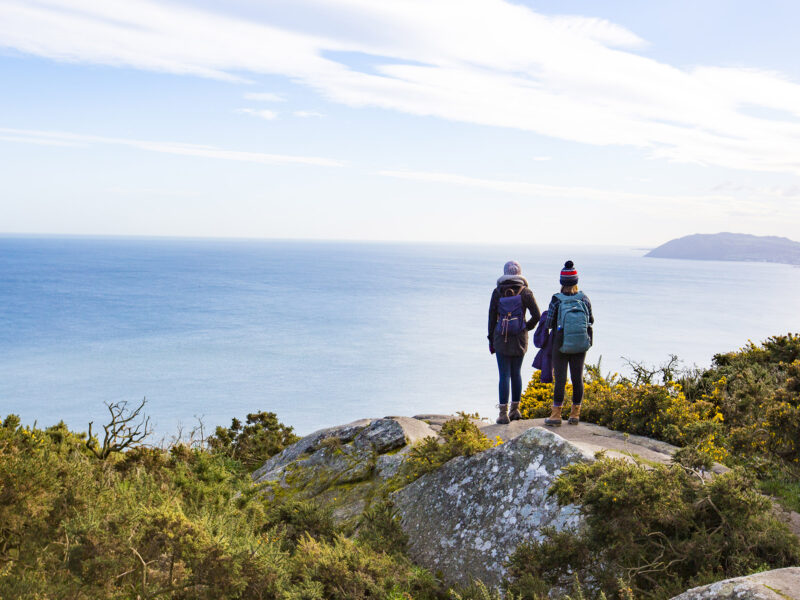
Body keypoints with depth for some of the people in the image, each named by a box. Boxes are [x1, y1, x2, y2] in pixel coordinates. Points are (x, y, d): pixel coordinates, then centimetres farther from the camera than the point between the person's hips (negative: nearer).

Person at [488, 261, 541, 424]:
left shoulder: (497, 292, -2)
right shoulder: (525, 292, -2)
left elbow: (492, 317, 0)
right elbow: (537, 315, -5)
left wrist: (491, 340, 7)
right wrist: (527, 327, 13)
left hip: (501, 338, -1)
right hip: (520, 338, 1)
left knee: (504, 375, 0)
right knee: (516, 373, 15)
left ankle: (503, 413, -2)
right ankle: (515, 409, 20)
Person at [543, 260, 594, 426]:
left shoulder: (557, 300, -12)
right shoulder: (584, 298, -5)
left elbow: (549, 324, -7)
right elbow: (591, 320, 6)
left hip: (561, 344, -2)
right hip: (581, 344, 2)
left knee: (560, 378, 3)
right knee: (578, 378, 10)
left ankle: (556, 414, 5)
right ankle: (575, 414, 15)